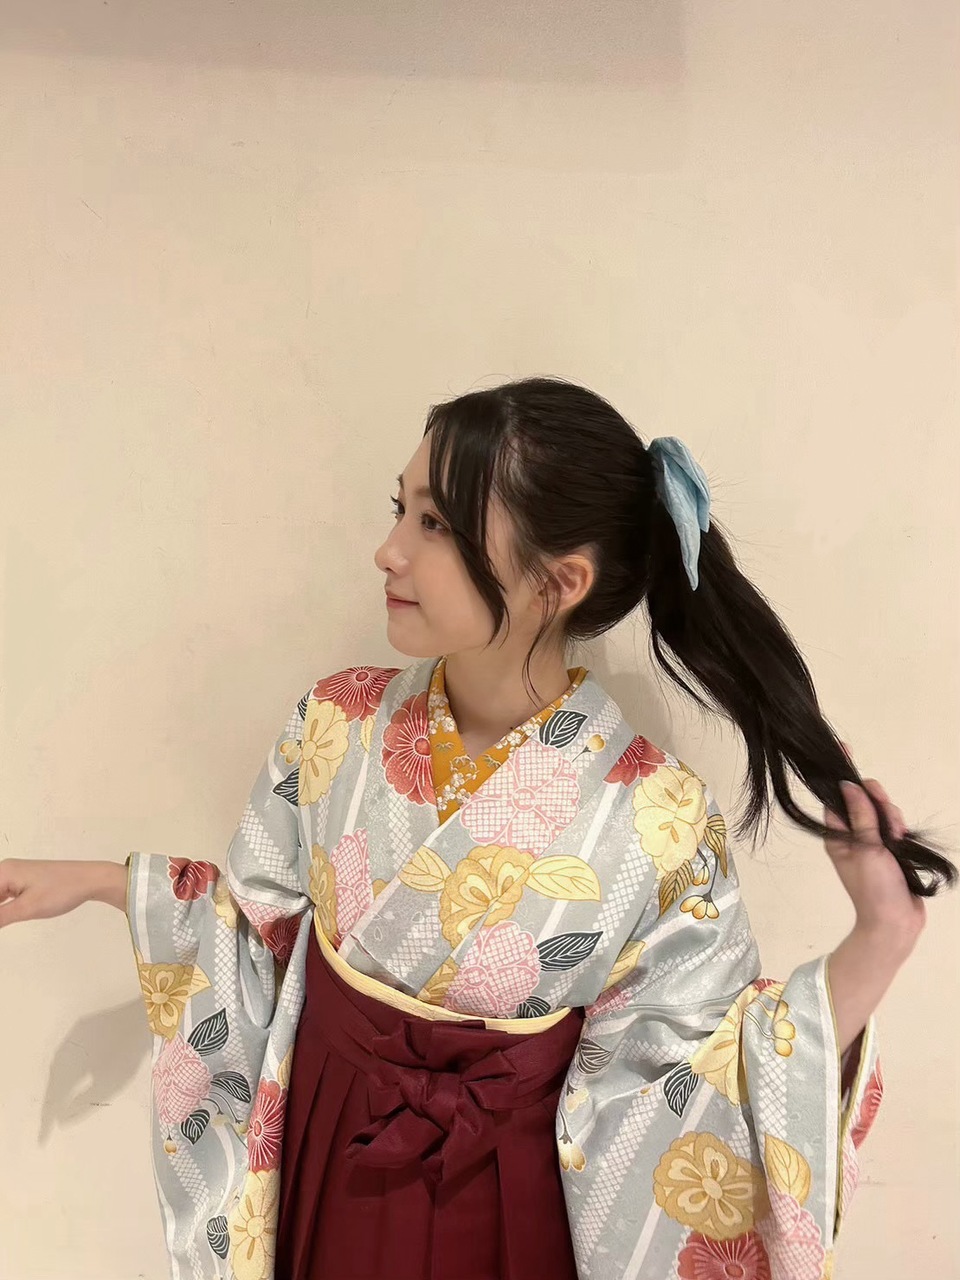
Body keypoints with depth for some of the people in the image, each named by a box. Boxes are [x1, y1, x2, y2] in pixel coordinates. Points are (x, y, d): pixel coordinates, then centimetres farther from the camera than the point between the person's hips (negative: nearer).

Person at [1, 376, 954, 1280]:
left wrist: (878, 941, -26)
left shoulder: (654, 822, -26)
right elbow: (269, 922, 0)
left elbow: (679, 1065, -16)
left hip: (507, 1192, -2)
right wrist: (96, 881, -3)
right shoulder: (338, 723, -15)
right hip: (323, 1153, 3)